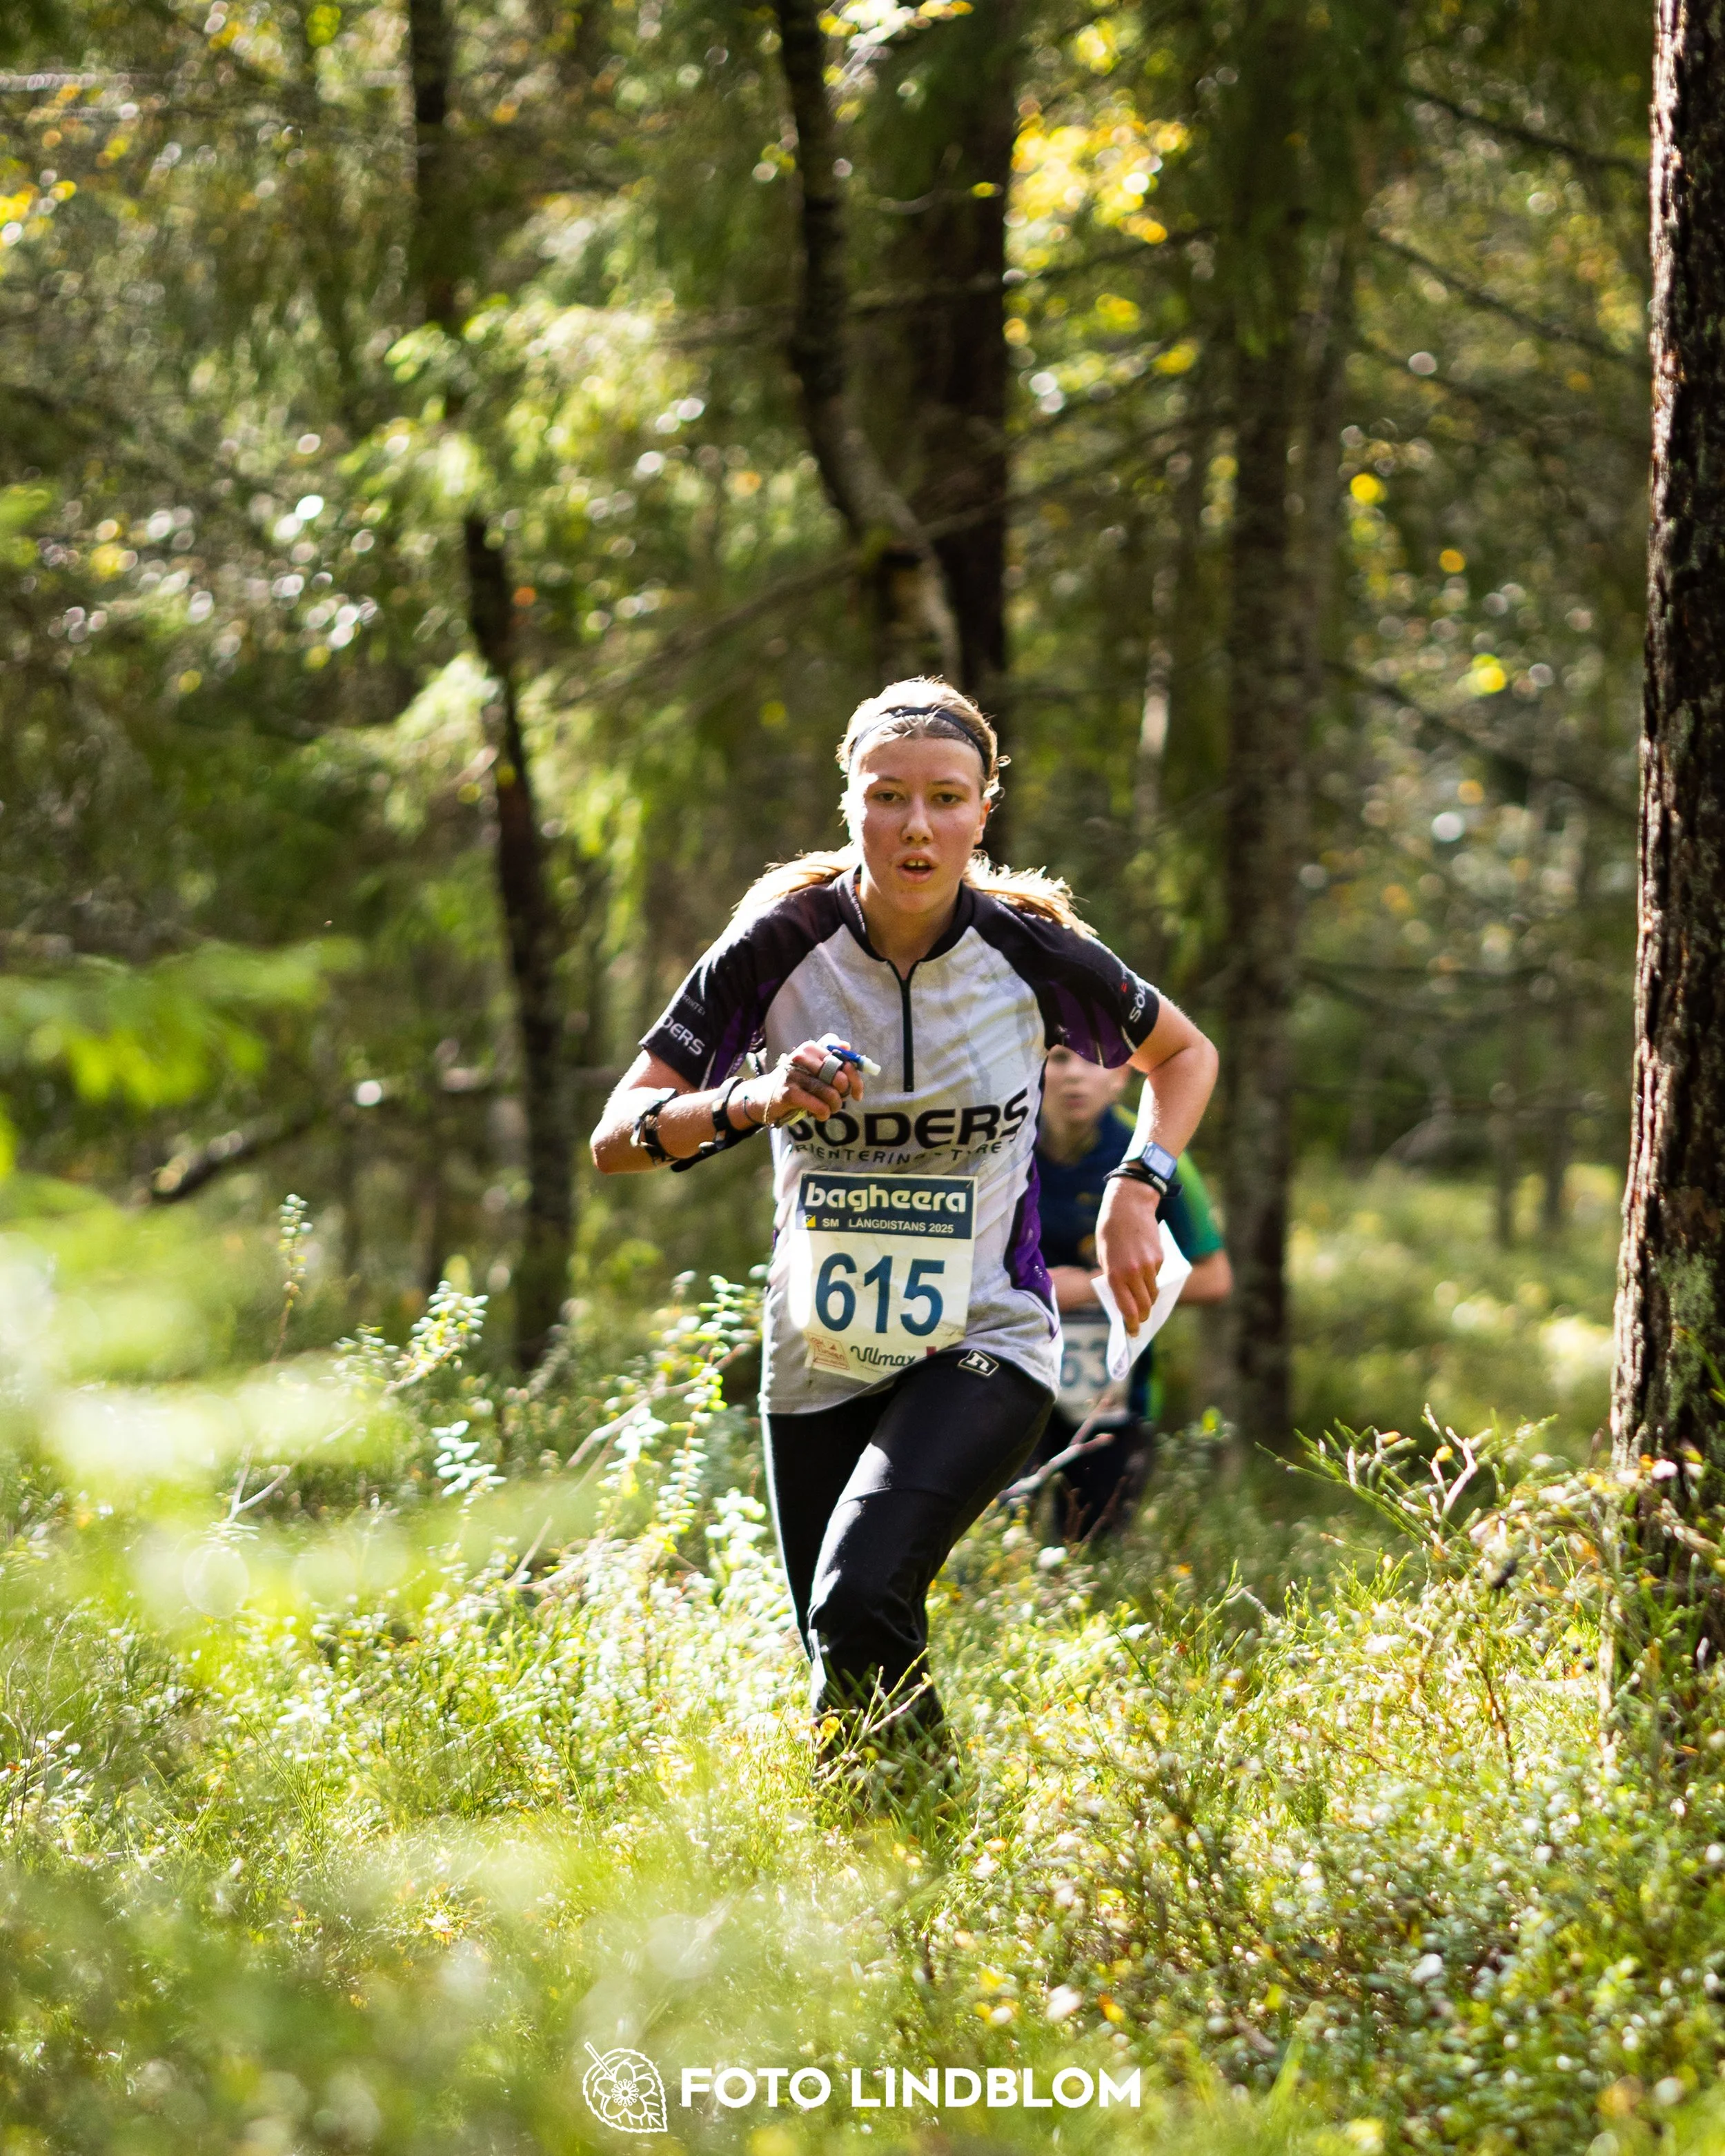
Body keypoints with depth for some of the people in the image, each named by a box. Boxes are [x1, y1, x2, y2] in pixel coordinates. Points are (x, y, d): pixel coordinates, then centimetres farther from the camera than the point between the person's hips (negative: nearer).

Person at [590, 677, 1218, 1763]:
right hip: (820, 1362, 3)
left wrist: (1137, 1188, -3)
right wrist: (754, 1103, -25)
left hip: (984, 1347, -2)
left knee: (858, 1603, -27)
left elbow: (1184, 1052, 13)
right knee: (850, 1677, 10)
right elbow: (618, 1137, -7)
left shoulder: (1033, 952, -8)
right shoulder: (780, 947, -8)